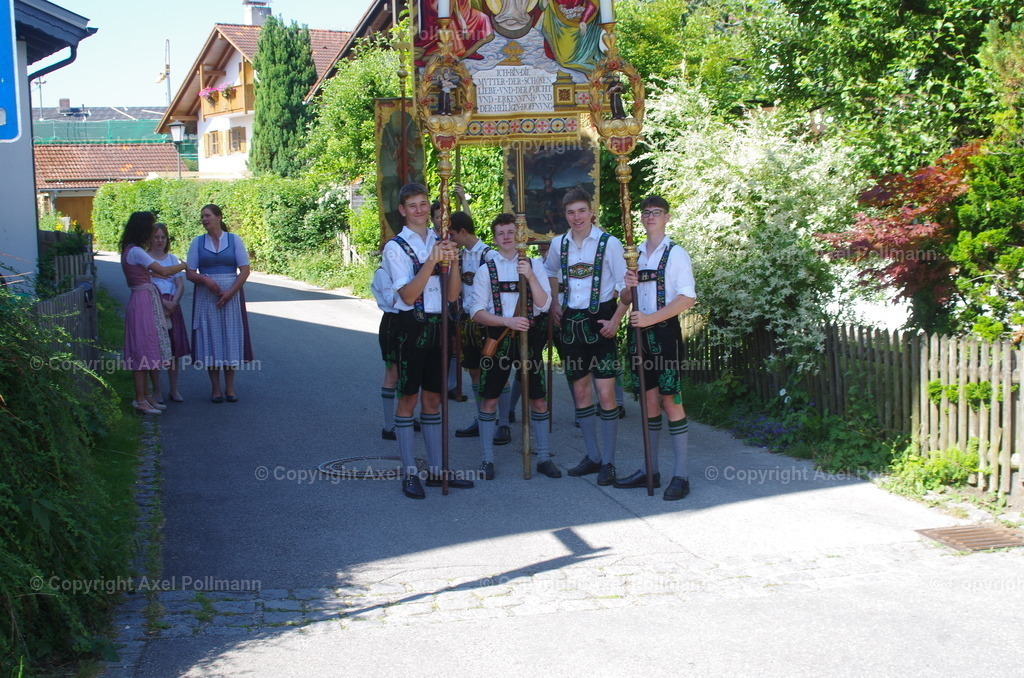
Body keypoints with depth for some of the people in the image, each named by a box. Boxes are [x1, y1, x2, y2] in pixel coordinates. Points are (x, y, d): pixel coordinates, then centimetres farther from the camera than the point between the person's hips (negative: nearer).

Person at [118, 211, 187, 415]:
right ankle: (140, 399, 1)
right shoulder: (136, 251, -16)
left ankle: (144, 395, 19)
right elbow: (163, 271, -15)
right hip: (143, 301, -10)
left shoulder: (130, 250, 13)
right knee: (143, 351, -5)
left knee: (146, 350, 13)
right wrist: (184, 265, -2)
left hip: (147, 301, 10)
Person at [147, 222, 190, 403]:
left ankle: (174, 389, 11)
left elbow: (180, 286, 7)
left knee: (174, 348, 3)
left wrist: (174, 302, -11)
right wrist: (162, 302, -17)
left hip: (172, 306, 3)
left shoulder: (173, 259, 14)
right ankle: (156, 390, 4)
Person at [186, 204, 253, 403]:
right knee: (210, 340, 0)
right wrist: (205, 280, -17)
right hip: (206, 298, 1)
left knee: (231, 338, 0)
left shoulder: (234, 240, 3)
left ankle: (230, 387, 9)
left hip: (231, 296, -1)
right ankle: (215, 388, 6)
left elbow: (245, 270, -2)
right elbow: (190, 274, 4)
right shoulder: (197, 242, 7)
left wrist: (229, 293, -12)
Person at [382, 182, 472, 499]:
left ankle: (436, 470, 19)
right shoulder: (396, 247, -6)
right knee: (408, 399, 2)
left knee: (432, 399, 12)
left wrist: (454, 262, -12)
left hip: (438, 325, 5)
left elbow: (452, 295, 4)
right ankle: (410, 474, 9)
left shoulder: (440, 243, 9)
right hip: (412, 326, -5)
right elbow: (408, 295, -15)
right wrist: (431, 262, -25)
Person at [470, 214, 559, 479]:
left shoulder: (535, 265, 5)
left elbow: (543, 304, -6)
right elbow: (477, 312, -5)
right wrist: (508, 321, -18)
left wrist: (531, 276, -19)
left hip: (529, 337, 1)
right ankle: (487, 459, 12)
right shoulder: (486, 270, 2)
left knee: (538, 398, 4)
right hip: (498, 337, -1)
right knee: (489, 398, 1)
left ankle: (543, 457, 17)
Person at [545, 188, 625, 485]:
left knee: (605, 393, -7)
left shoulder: (609, 243, -7)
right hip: (570, 321, 5)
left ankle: (608, 462, 3)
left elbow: (625, 286, -6)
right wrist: (554, 303, 14)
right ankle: (592, 456, 22)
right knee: (580, 391, 10)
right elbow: (550, 273, 27)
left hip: (599, 321, -5)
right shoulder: (558, 244, 7)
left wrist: (615, 320, -15)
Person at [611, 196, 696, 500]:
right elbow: (626, 300, 17)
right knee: (649, 400, 10)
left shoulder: (676, 254, -5)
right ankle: (649, 470, 15)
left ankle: (680, 475, -2)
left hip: (664, 331, -6)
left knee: (670, 400, -6)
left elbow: (687, 298, -13)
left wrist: (651, 318, -20)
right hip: (639, 333, 6)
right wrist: (628, 287, -7)